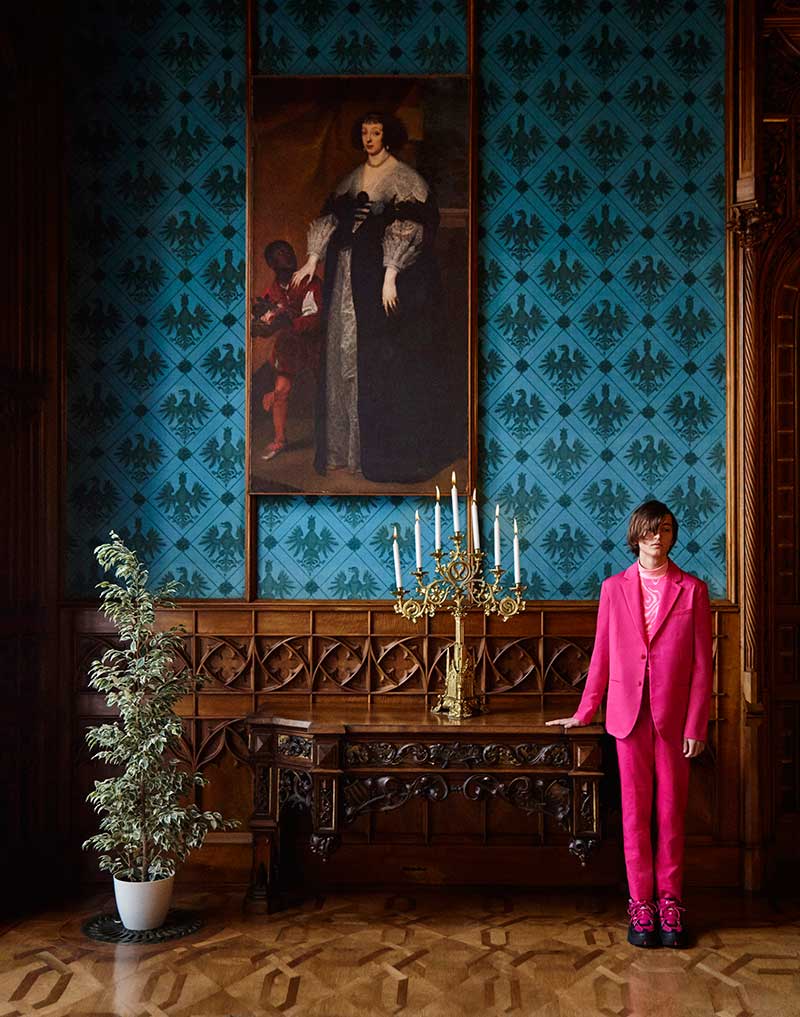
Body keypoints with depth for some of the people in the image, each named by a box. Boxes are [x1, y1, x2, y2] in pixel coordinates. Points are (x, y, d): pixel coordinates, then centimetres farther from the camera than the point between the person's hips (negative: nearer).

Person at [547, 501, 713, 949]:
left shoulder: (693, 590, 0)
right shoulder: (615, 588, 4)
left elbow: (702, 664, -1)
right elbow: (602, 656, 9)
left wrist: (696, 726, -6)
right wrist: (584, 712, 10)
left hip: (674, 716, -1)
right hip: (628, 713, 1)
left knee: (671, 811, 6)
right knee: (635, 811, 5)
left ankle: (669, 901, 18)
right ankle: (641, 904, 14)